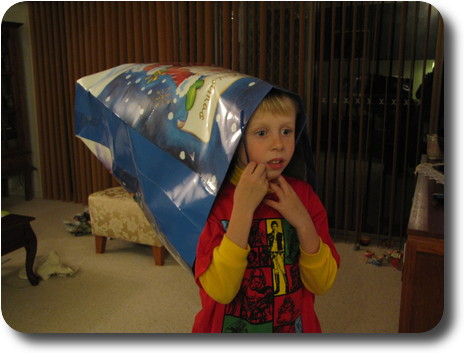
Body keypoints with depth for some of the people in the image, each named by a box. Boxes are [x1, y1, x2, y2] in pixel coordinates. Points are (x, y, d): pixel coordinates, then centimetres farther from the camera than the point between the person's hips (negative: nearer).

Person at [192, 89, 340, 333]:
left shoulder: (302, 194, -9)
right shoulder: (212, 199, -18)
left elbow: (322, 283, -9)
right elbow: (219, 291, -25)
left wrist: (303, 223, -23)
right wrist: (243, 208, -30)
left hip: (295, 325, 3)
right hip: (227, 326, -2)